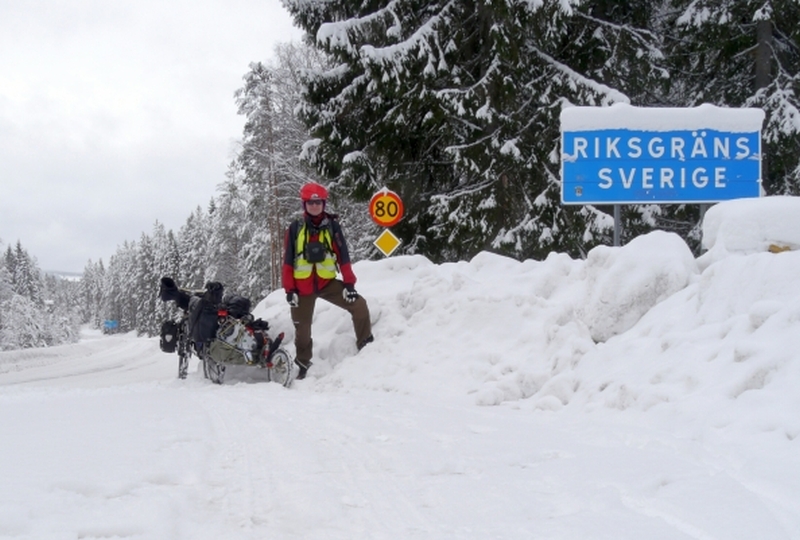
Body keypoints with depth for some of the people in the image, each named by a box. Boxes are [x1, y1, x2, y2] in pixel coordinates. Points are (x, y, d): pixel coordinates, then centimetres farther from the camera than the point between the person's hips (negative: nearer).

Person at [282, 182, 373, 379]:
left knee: (359, 305, -14)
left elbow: (343, 255, -2)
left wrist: (349, 283, -9)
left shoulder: (332, 226, -1)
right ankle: (303, 365, 28)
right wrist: (289, 289, -6)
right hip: (302, 285, 0)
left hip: (327, 282, 0)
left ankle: (366, 346, 1)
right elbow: (288, 260, -1)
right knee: (302, 327, 8)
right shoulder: (295, 228, -2)